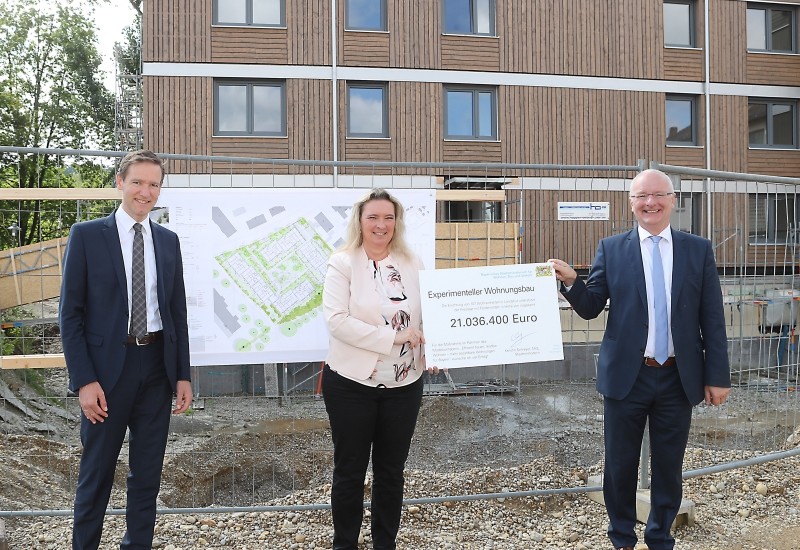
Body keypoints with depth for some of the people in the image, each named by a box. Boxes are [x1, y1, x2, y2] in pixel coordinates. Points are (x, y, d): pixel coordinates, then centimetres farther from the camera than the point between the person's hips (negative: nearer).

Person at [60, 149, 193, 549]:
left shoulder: (168, 241, 7)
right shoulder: (86, 235, -4)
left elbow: (177, 311, 9)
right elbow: (70, 313, -6)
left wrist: (183, 375, 4)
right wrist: (84, 380, -12)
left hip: (158, 366, 4)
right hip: (107, 367, -3)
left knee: (148, 473, 13)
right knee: (97, 472, 10)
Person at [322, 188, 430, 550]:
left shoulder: (412, 264, 4)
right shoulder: (343, 263, -7)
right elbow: (336, 320, -17)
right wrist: (394, 336, -22)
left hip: (404, 384, 3)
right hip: (351, 383, -3)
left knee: (391, 470, 15)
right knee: (349, 470, 10)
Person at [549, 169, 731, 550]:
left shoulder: (698, 250, 3)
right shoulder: (611, 249, 0)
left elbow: (713, 319, 2)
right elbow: (591, 307, 0)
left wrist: (718, 376, 0)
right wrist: (571, 281, -20)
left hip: (679, 378, 1)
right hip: (626, 376, -1)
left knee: (668, 467, 14)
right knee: (620, 465, 11)